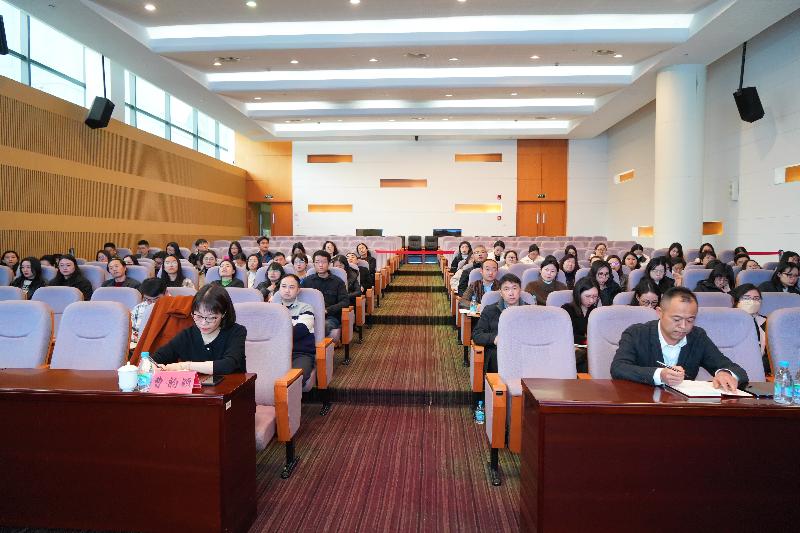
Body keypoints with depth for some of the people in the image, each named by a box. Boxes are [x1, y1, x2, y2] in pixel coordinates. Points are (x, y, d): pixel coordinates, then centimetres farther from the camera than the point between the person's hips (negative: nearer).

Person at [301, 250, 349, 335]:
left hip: (330, 317, -1)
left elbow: (344, 302, 4)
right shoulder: (307, 280, 22)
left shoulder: (338, 282, 14)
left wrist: (327, 310, -10)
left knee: (324, 326, -39)